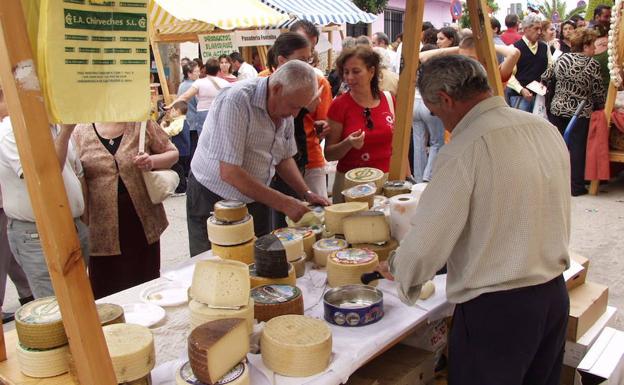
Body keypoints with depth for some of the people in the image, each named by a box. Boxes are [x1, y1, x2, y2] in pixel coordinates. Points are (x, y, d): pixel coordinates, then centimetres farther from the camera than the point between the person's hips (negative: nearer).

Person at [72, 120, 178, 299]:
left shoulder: (142, 123, 3)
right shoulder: (81, 132, 3)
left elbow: (172, 153, 10)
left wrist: (153, 161, -11)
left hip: (143, 222, 1)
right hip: (103, 229, 0)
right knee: (106, 293, 3)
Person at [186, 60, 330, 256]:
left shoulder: (285, 108, -3)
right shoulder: (236, 101, -26)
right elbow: (229, 172, -30)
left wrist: (307, 194, -3)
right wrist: (283, 203, -27)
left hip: (255, 200, 6)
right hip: (213, 200, -6)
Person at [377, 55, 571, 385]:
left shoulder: (465, 149, -21)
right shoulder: (547, 130, 2)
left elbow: (427, 243, -20)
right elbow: (560, 217, 12)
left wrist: (395, 268, 0)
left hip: (494, 308, -7)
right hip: (555, 296, 8)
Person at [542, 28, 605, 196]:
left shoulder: (562, 58, 3)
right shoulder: (592, 64, -9)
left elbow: (546, 77, 12)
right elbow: (598, 91, -5)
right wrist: (600, 106, 12)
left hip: (557, 109, 4)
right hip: (580, 113, -4)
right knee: (577, 148, 2)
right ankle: (576, 186, 7)